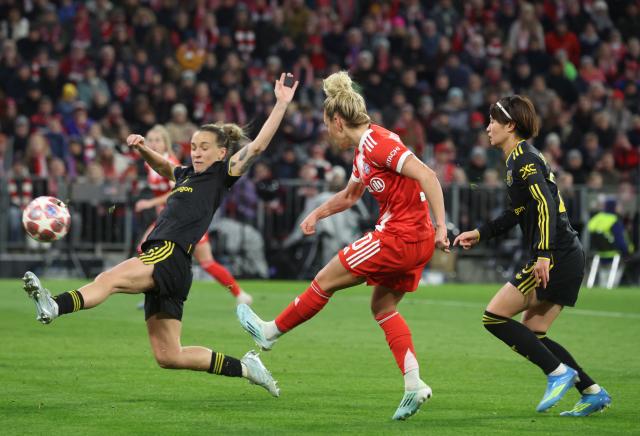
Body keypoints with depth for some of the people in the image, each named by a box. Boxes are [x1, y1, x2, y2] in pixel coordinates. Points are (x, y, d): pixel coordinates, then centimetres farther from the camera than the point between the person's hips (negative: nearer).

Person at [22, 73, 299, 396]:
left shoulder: (222, 175, 4)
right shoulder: (187, 175, 26)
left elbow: (257, 145, -5)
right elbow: (162, 166, 46)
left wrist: (281, 104, -8)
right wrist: (142, 148, 26)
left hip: (171, 256, -9)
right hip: (161, 262, 9)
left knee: (109, 279, -33)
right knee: (168, 357, 7)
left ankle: (54, 306, -57)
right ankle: (243, 367, 15)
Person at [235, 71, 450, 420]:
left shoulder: (378, 143, -16)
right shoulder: (364, 150, 15)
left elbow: (427, 176, -25)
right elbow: (349, 195, 34)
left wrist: (441, 226, -26)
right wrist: (316, 214, 26)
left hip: (399, 237, -10)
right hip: (415, 241, 10)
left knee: (326, 281, 4)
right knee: (382, 306, 17)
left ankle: (271, 332, 20)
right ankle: (414, 384, 6)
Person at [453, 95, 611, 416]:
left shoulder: (524, 158, -11)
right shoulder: (520, 158, 19)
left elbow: (545, 205, -23)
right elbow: (519, 212, 31)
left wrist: (543, 254, -29)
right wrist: (479, 234, 29)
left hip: (556, 259, -10)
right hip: (565, 259, 10)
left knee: (494, 317, -8)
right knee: (531, 335, 12)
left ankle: (559, 372, -7)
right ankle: (593, 392, 10)